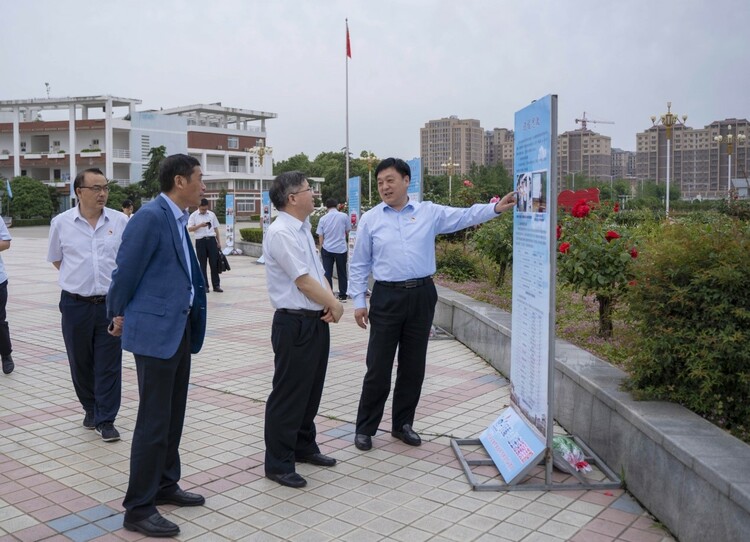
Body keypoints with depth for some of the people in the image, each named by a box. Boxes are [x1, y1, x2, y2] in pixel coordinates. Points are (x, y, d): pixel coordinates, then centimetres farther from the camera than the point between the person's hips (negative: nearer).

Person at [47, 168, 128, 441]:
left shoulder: (120, 221, -2)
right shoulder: (61, 222, -1)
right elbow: (56, 258, 13)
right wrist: (79, 278, 10)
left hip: (110, 303, -1)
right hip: (75, 304, 1)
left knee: (109, 365, 2)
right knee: (81, 363, 12)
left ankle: (106, 420, 11)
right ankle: (90, 410, 32)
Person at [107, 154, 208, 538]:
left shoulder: (176, 218, 12)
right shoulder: (150, 217, -17)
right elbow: (125, 272, -11)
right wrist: (119, 315, 2)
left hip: (180, 329, 9)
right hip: (156, 330, -9)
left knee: (173, 416, 17)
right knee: (154, 421, -3)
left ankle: (165, 486, 31)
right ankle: (138, 508, 9)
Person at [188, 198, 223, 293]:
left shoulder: (212, 215, 11)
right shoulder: (194, 216, 2)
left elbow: (216, 228, 15)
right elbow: (189, 228, -6)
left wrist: (219, 242, 12)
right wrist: (200, 225, -20)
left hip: (211, 240, 2)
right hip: (200, 241, -2)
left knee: (214, 263, 1)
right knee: (202, 265, 4)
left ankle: (216, 285, 7)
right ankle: (205, 286, 10)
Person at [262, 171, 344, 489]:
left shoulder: (303, 230, 12)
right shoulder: (281, 233, -17)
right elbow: (303, 281, -19)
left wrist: (331, 303, -6)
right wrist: (334, 305, -8)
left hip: (316, 320, 9)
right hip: (295, 323, -9)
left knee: (312, 388, 20)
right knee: (289, 394, 0)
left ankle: (304, 446, 36)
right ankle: (278, 463, 13)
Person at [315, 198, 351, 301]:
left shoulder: (323, 219, -2)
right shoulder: (344, 216, -4)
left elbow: (320, 236, 2)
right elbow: (348, 232, 7)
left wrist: (321, 249, 13)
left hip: (327, 249, 0)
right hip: (341, 249, 0)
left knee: (327, 273, 4)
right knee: (342, 273, 11)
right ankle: (342, 296, 16)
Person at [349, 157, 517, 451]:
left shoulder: (429, 212, 5)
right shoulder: (370, 220, 2)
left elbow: (464, 216, -2)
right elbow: (359, 265, 4)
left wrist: (495, 208, -16)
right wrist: (359, 302, -1)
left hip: (421, 297, 2)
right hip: (387, 298, -2)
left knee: (413, 367, 11)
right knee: (378, 368, 2)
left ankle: (402, 424, 28)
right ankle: (365, 428, 17)